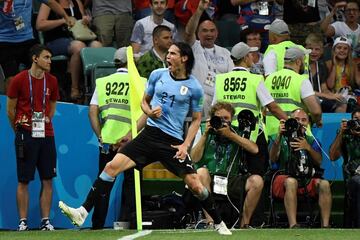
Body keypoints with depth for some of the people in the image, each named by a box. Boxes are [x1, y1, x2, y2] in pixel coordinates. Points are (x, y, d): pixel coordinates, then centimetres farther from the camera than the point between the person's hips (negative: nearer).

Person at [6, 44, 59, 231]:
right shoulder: (19, 80, -5)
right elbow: (10, 109, 3)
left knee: (48, 180, 2)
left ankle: (46, 220, 6)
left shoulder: (51, 81, 7)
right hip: (25, 136, -4)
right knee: (24, 180, -1)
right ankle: (23, 221, 3)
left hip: (46, 136, 4)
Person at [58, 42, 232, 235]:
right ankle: (83, 212, -13)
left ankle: (218, 223, 16)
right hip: (150, 134, 3)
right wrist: (149, 112, -3)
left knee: (195, 184, -8)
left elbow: (196, 119, 7)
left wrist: (185, 145, -4)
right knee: (112, 166, -13)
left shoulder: (194, 87, -2)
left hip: (173, 141, -3)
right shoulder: (157, 75, 7)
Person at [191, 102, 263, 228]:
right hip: (209, 180, -1)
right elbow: (194, 158, -1)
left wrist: (230, 135, -9)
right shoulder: (207, 133, 11)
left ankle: (244, 224, -14)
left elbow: (254, 149, -6)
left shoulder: (236, 133, 13)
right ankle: (209, 221, -31)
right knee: (201, 172, -34)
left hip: (232, 179, 1)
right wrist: (205, 135, -6)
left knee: (257, 181, -24)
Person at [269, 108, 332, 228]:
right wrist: (279, 136, -19)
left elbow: (319, 162, 4)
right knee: (291, 181, -37)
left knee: (324, 184, -27)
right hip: (283, 180, -3)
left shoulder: (312, 141, 21)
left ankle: (325, 225, -33)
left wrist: (308, 148, -15)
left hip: (307, 181, 3)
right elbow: (273, 159, -6)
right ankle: (293, 226, -47)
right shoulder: (282, 139, 13)